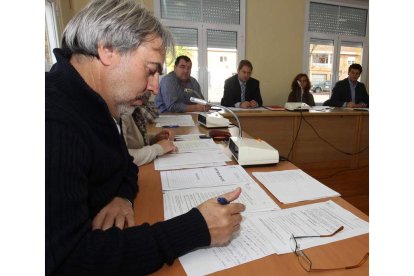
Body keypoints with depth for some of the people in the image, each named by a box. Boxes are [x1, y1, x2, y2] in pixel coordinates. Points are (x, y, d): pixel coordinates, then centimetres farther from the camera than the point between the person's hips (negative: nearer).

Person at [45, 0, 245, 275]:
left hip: (98, 233, 7)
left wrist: (123, 197, -13)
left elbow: (124, 166, 9)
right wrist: (195, 228, -31)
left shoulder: (95, 106, 0)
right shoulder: (56, 122, -29)